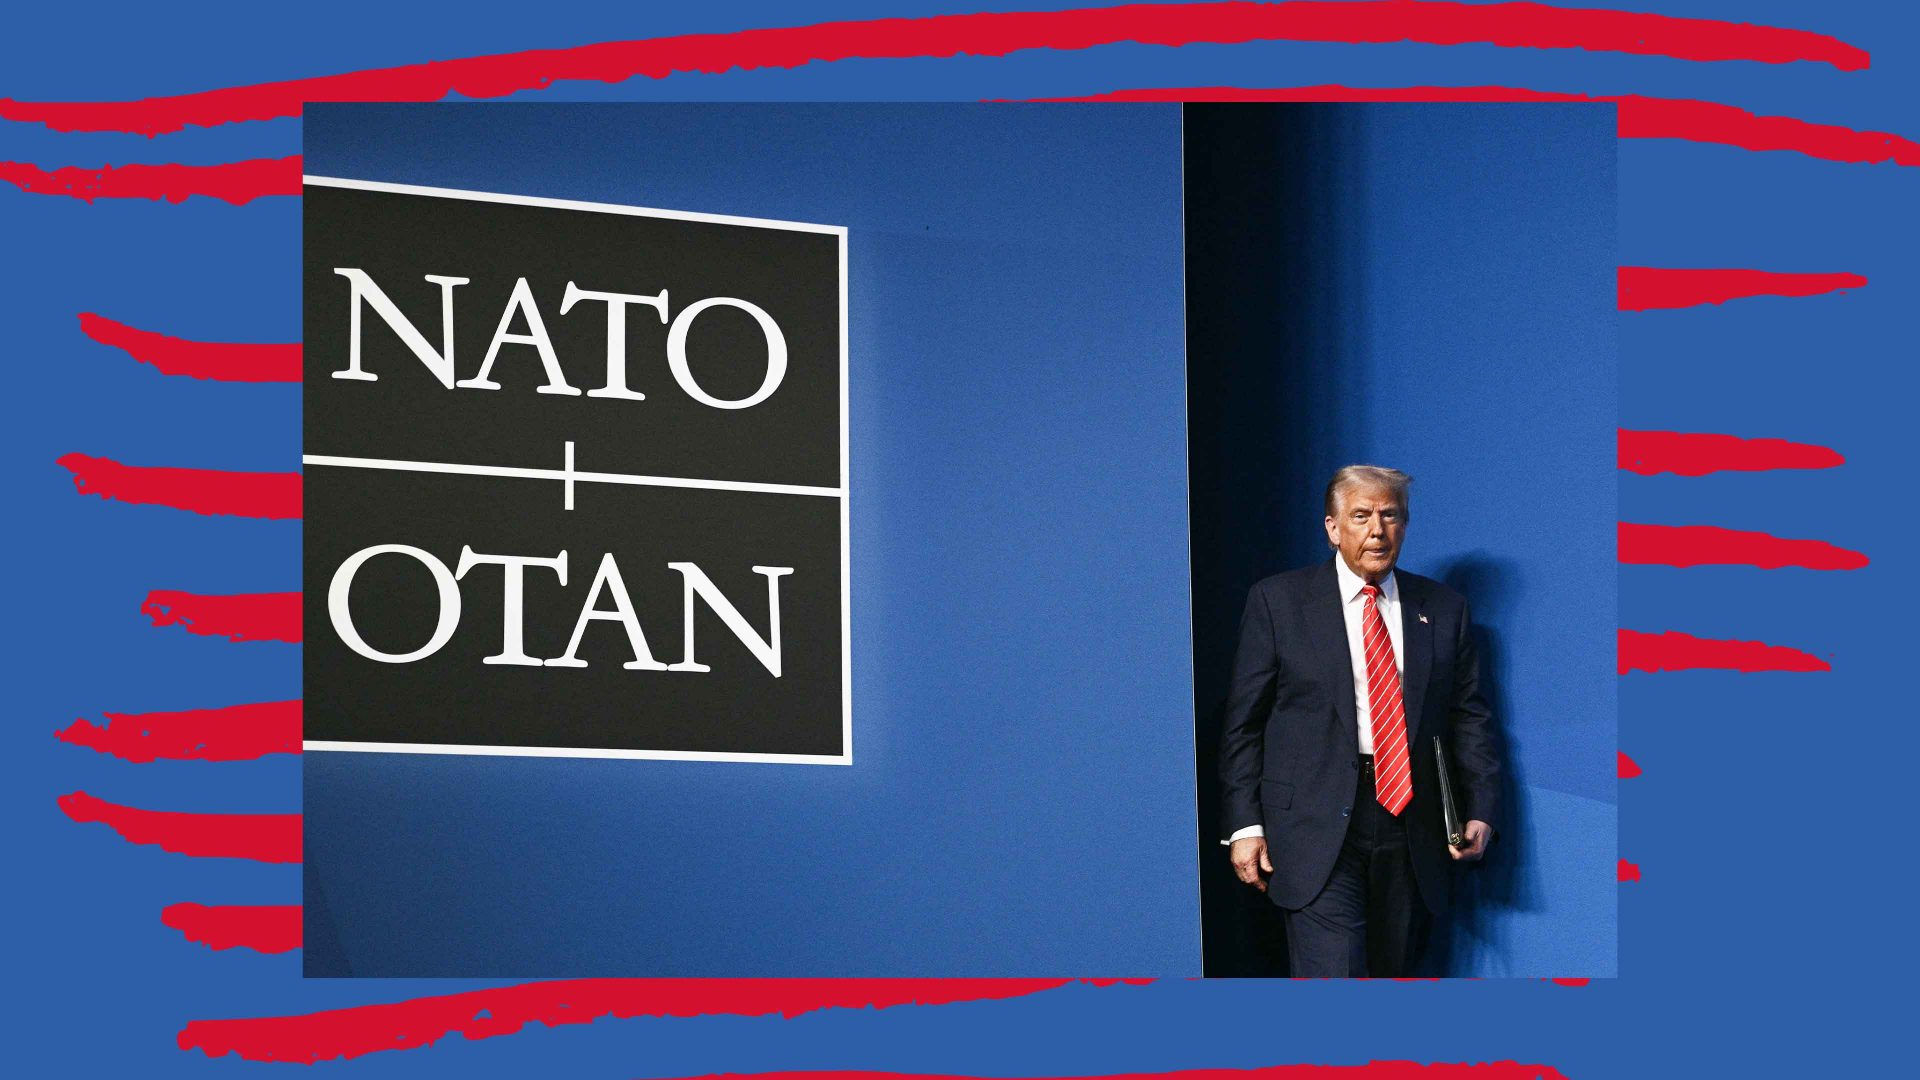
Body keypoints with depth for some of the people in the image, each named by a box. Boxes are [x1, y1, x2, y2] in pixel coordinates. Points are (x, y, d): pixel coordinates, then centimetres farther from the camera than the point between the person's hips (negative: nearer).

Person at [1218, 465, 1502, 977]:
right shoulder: (1279, 601, 3)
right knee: (1332, 975, -16)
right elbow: (1243, 721, 2)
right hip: (1317, 830, -3)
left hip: (1411, 830, 4)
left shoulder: (1443, 609, 11)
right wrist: (1244, 824, -5)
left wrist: (1481, 813, 1)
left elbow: (1470, 718, 14)